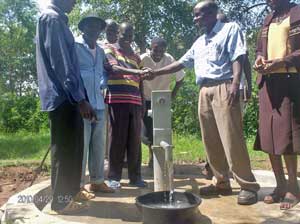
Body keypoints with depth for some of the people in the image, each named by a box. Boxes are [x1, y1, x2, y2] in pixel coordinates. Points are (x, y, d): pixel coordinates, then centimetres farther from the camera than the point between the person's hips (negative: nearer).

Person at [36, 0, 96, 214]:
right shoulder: (51, 18, -6)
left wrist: (80, 97, 20)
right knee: (64, 150, -4)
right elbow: (59, 61, -17)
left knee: (73, 149, 11)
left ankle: (68, 196, 20)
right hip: (63, 96, -9)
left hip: (68, 97, 9)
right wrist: (79, 97, -19)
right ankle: (61, 201, 6)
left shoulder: (58, 20, 23)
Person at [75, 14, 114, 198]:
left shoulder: (100, 51, 21)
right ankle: (78, 186, 3)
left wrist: (102, 84, 9)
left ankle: (97, 181, 21)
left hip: (99, 104, 7)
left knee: (98, 144, 11)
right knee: (81, 145, -6)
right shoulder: (74, 46, 0)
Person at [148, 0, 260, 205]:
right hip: (204, 92, 7)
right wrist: (157, 73, 20)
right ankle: (222, 183, 13)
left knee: (231, 139, -11)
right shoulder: (199, 42, 25)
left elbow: (237, 58, -6)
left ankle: (248, 185, -3)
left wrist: (235, 83, -20)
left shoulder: (230, 29, 6)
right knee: (211, 140, 5)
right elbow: (181, 63, 25)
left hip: (224, 89, -7)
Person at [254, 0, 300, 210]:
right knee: (268, 135, 4)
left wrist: (282, 62, -21)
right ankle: (280, 185, 15)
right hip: (268, 82, 6)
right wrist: (259, 59, 2)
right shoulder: (268, 21, 21)